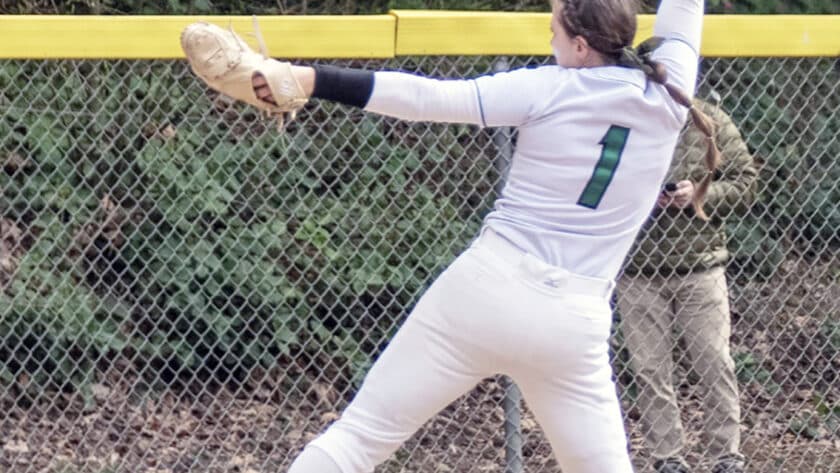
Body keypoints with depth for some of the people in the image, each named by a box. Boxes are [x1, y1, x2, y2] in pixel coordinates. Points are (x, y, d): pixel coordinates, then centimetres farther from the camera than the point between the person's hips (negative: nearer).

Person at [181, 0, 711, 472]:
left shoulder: (550, 89, -4)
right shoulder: (667, 96, 4)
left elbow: (429, 98, -10)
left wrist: (303, 80, -10)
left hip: (485, 289, -2)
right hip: (572, 325, 2)